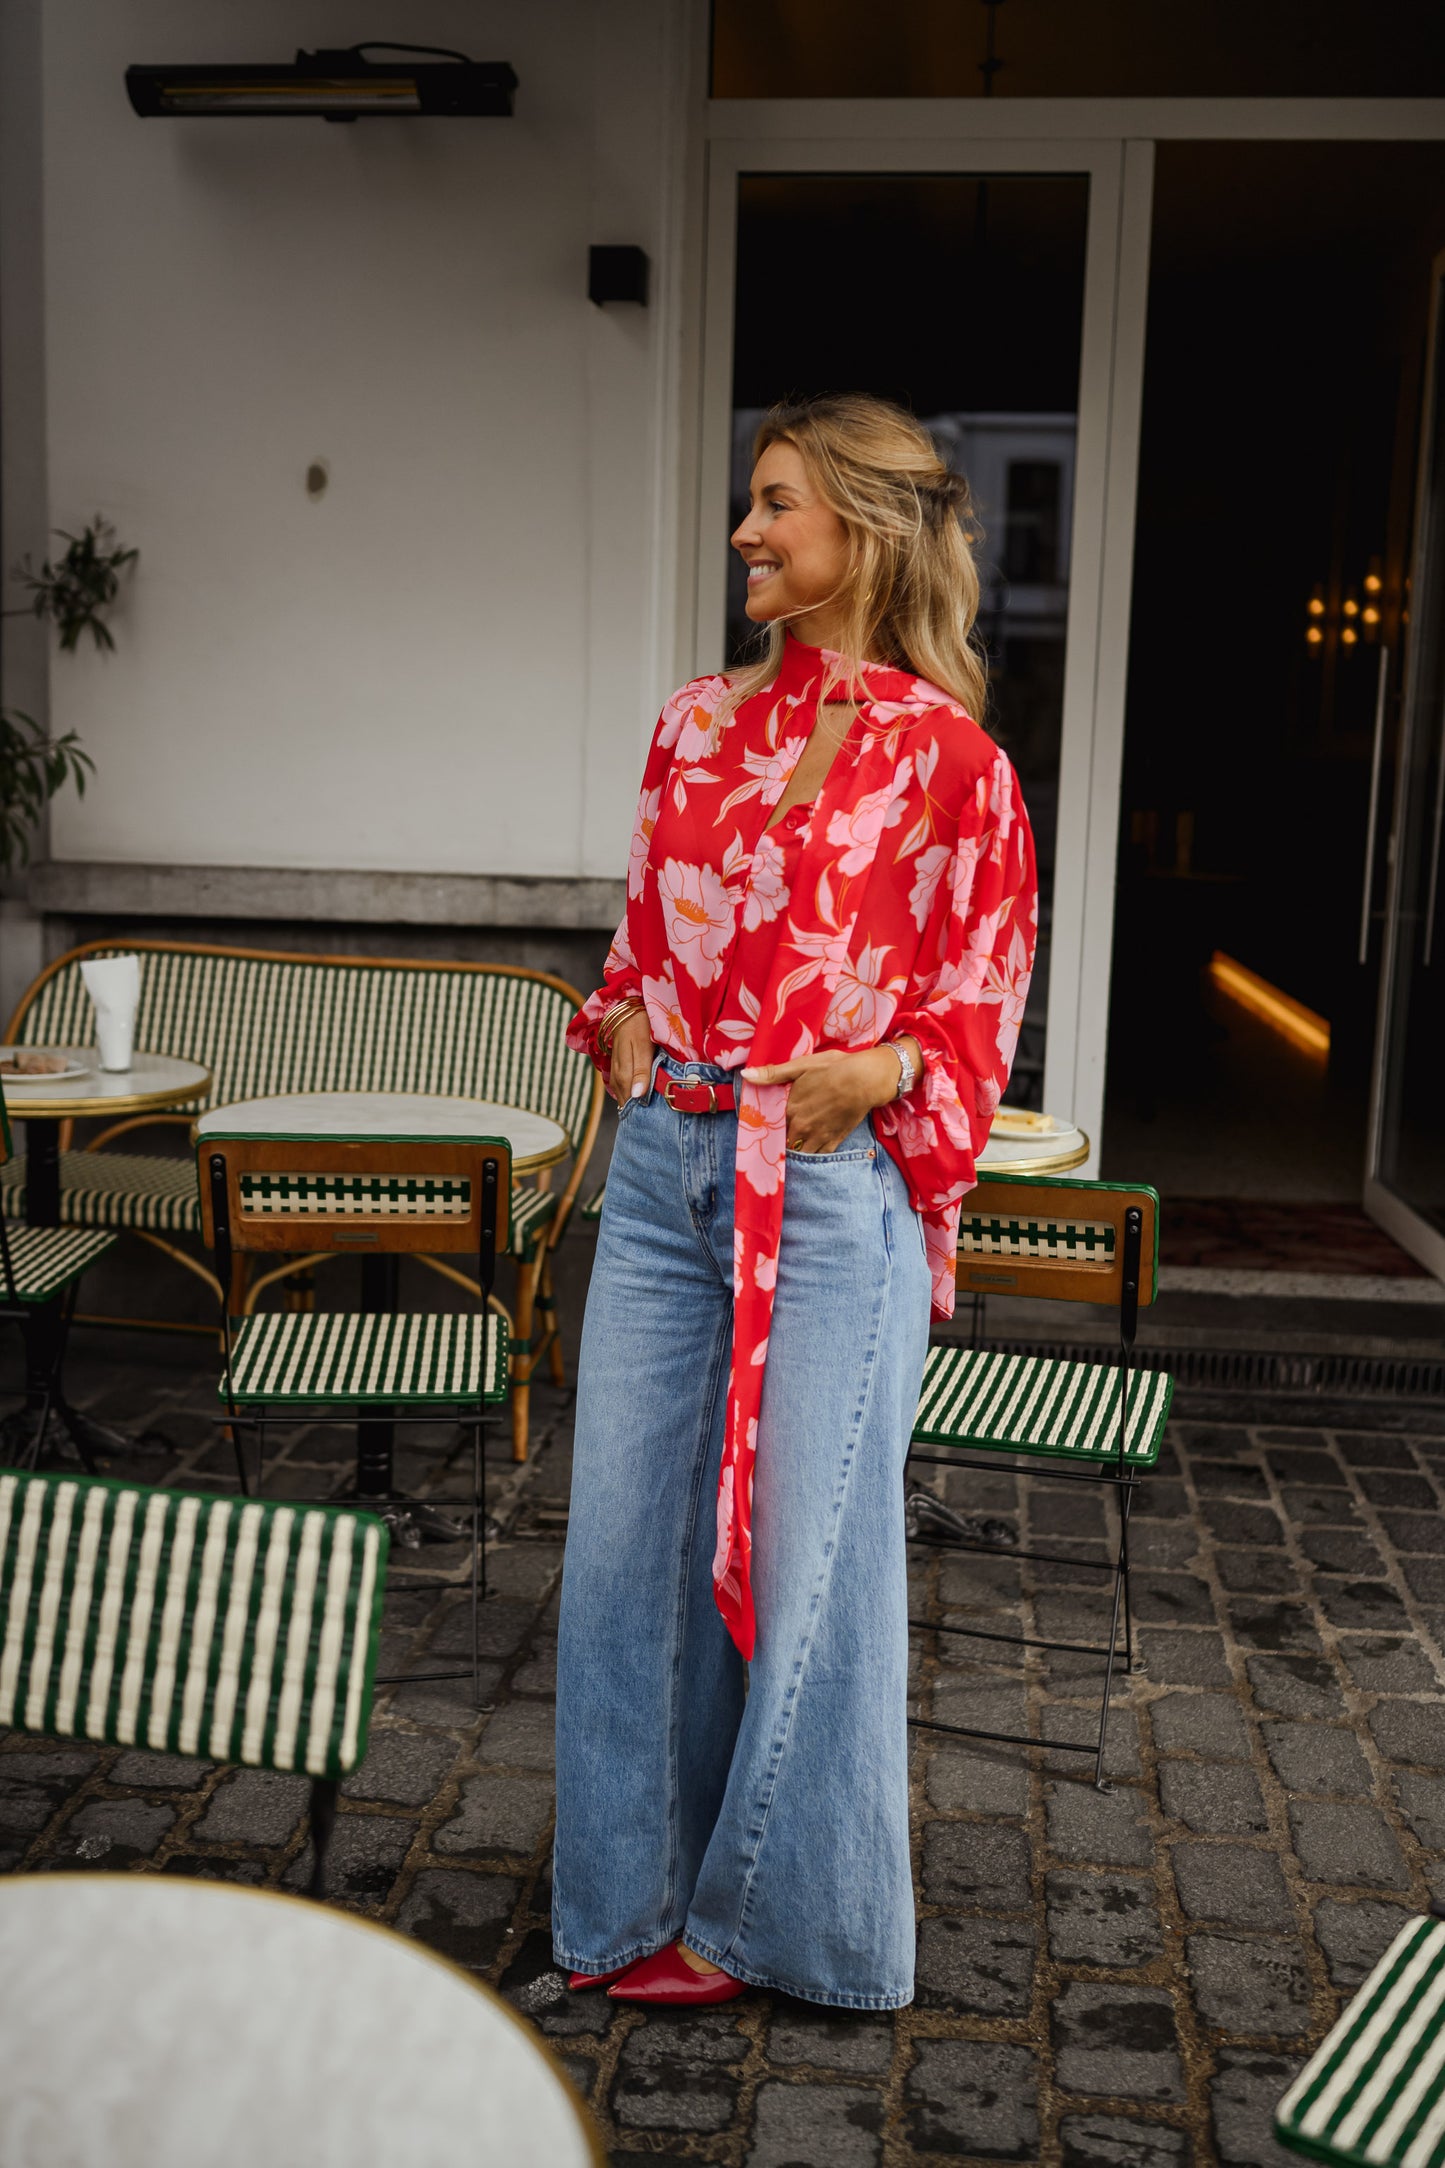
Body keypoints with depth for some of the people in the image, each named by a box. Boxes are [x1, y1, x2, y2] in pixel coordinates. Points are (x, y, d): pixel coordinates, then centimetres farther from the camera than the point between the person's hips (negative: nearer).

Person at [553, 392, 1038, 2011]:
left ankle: (774, 1911, 25)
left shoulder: (945, 754, -4)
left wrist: (879, 1068, -18)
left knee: (807, 1542, 4)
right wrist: (622, 1022, 1)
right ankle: (638, 1888, 29)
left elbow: (984, 989, -1)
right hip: (664, 1164, 6)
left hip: (834, 1182, -5)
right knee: (627, 1525, 10)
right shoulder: (697, 723, 11)